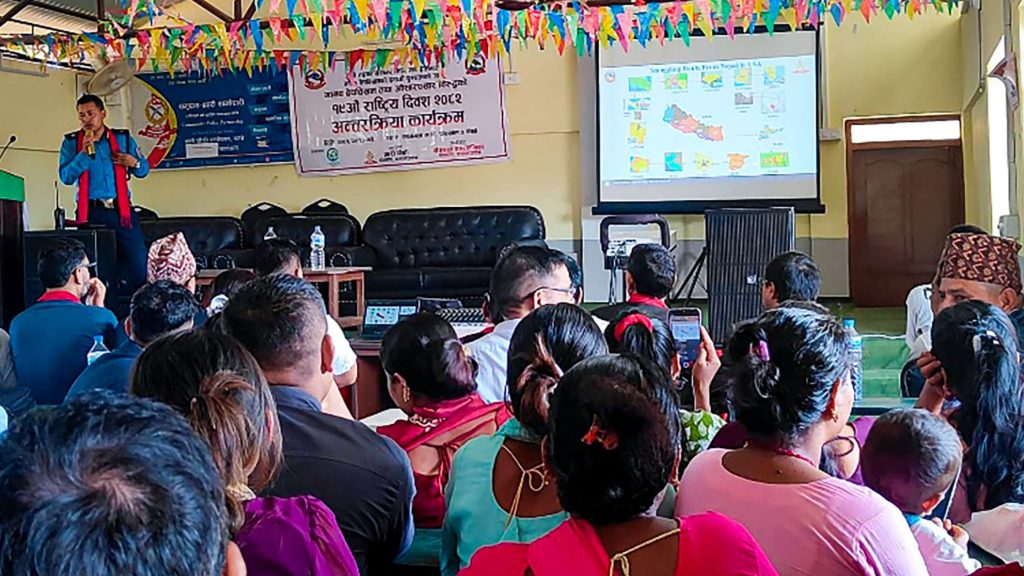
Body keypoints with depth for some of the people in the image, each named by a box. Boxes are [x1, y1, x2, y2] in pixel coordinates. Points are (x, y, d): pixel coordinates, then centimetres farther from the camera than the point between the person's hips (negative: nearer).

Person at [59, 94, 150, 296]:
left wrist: (133, 162, -6)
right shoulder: (71, 142, 5)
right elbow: (66, 176, -6)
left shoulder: (123, 138, 11)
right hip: (91, 212, -1)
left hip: (121, 210, 1)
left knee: (139, 261, -4)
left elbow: (144, 169, 16)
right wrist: (84, 153, -15)